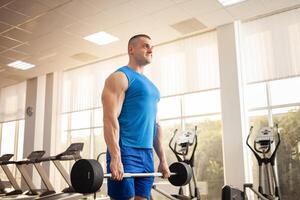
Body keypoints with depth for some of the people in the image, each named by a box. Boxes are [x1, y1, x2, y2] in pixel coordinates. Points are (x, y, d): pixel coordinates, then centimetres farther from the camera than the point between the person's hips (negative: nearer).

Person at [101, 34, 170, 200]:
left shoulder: (150, 86, 20)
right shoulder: (119, 77, -4)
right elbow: (110, 119, -15)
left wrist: (162, 159, 16)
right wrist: (115, 157, -23)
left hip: (147, 154, 8)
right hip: (125, 152, -8)